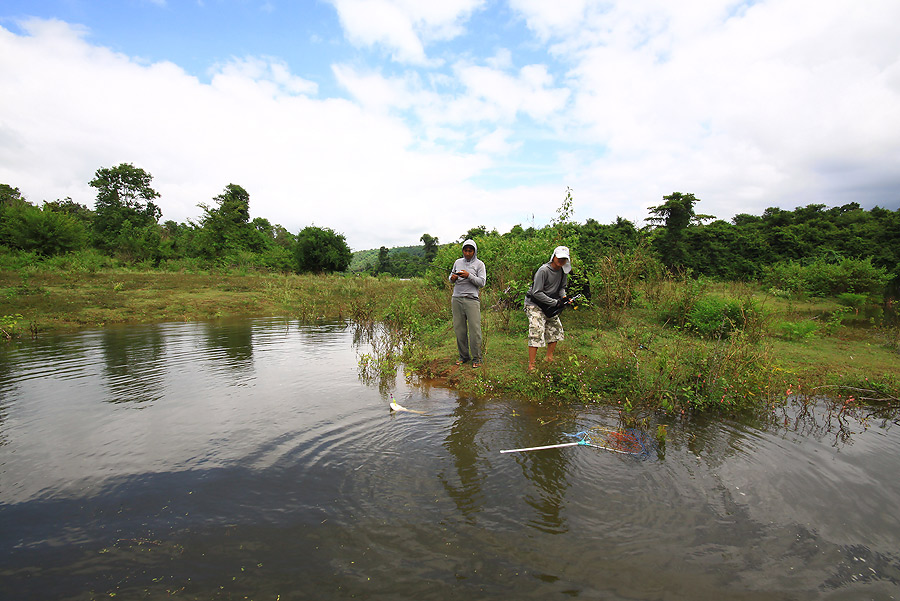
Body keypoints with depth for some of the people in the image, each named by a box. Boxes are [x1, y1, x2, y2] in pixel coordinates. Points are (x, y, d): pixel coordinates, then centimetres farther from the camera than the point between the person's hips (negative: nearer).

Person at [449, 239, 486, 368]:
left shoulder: (479, 264, 5)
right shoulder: (458, 262, 16)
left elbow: (482, 282, -3)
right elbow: (451, 276, 23)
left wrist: (469, 276, -16)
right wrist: (452, 278, -1)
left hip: (472, 300, -4)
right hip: (456, 299, 4)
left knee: (475, 330, -7)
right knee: (459, 329, 4)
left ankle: (476, 358, 2)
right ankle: (464, 356, 15)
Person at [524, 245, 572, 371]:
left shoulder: (563, 271, 2)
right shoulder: (543, 270, -22)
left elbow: (562, 287, 17)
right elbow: (537, 292, -24)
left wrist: (563, 297, -7)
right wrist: (555, 302, -22)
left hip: (549, 306, 8)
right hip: (534, 304, -8)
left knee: (556, 330, 11)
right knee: (537, 332, -17)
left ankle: (549, 358, 26)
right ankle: (531, 365, -13)